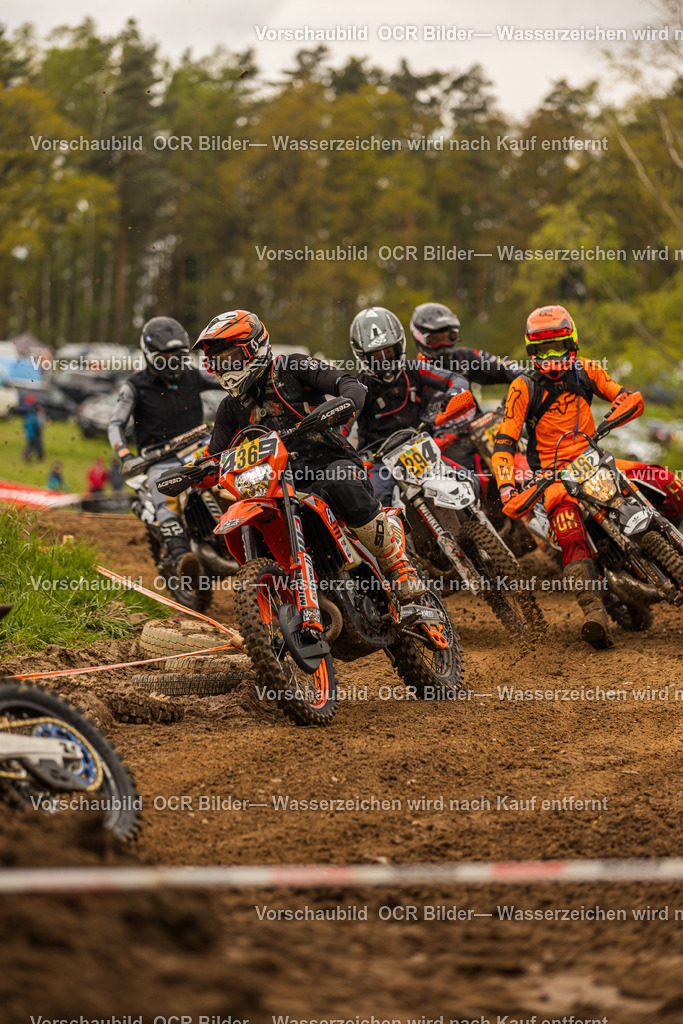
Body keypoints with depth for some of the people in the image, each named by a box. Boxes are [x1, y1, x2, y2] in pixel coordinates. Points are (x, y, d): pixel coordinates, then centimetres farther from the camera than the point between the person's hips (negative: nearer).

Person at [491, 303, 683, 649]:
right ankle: (594, 611, -48)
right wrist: (507, 489, -24)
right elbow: (504, 443, -8)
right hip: (553, 474, -4)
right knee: (566, 519, -37)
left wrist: (608, 422, -21)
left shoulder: (585, 371, 7)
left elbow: (632, 398, 0)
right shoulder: (524, 388, -3)